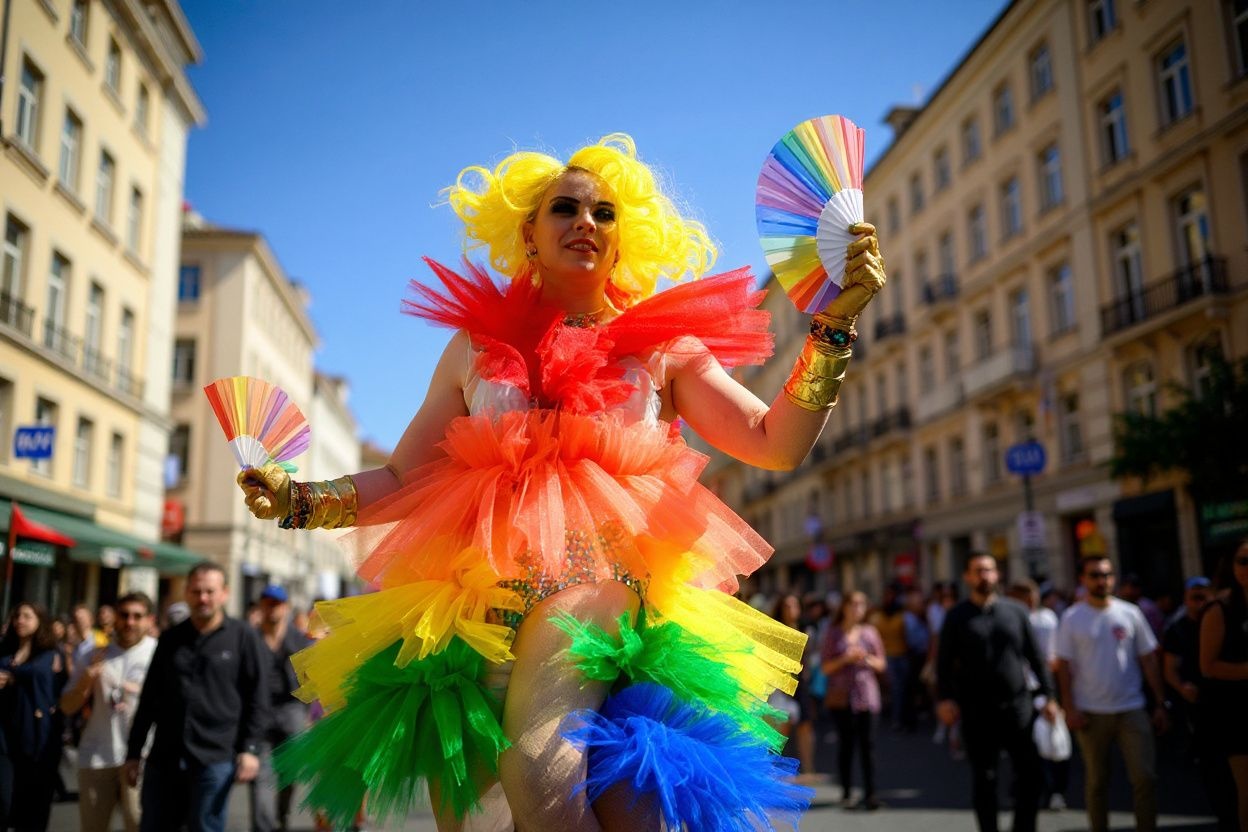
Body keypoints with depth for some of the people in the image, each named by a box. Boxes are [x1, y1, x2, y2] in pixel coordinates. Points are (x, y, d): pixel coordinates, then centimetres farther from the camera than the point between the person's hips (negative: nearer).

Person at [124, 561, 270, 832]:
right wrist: (133, 752, 12)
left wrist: (250, 748, -10)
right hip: (164, 757, 4)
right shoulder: (170, 639, 10)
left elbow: (257, 699, -3)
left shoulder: (244, 637, -1)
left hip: (215, 759, -4)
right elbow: (149, 700, 14)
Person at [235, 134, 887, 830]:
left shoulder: (661, 347, 13)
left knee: (539, 767, -28)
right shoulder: (479, 347, 16)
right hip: (475, 594, 3)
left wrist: (835, 322, -4)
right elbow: (402, 479, 17)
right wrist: (300, 499, 2)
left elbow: (777, 442, 4)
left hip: (604, 583, -2)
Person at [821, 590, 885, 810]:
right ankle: (846, 792, 9)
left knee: (868, 744, -4)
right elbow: (826, 667, 1)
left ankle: (870, 793, -1)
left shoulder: (870, 632, 10)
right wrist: (845, 659, -13)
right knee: (846, 744, 0)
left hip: (867, 695, 1)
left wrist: (867, 658, -7)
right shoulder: (834, 634, 4)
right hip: (842, 696, -1)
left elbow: (881, 664, 12)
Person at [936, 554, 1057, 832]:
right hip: (977, 710, -1)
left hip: (1018, 705, 2)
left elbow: (1035, 657, 9)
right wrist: (945, 698, -12)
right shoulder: (957, 617, 2)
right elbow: (944, 662, 0)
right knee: (984, 779, 6)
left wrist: (1048, 696, 4)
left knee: (1030, 773, 1)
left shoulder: (1016, 612, 7)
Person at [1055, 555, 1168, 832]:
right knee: (1096, 780, 10)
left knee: (1145, 777, -3)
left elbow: (1148, 659, 6)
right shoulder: (1072, 619, -2)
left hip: (1132, 709, 1)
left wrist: (1160, 704, 3)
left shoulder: (1129, 613, 3)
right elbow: (1064, 666, -2)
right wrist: (1070, 708, -8)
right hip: (1091, 713, -1)